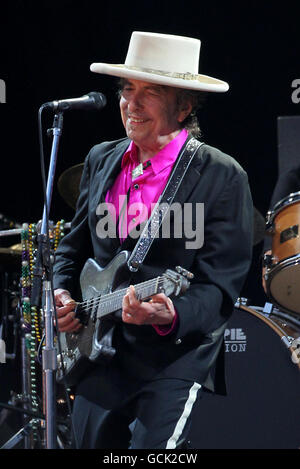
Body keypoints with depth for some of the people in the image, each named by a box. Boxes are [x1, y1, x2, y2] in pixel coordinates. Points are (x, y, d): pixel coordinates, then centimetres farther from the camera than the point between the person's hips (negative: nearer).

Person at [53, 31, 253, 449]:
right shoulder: (101, 161, 9)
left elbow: (219, 287, -14)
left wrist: (171, 315, -32)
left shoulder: (222, 176, -10)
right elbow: (75, 245, 22)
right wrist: (63, 294, 3)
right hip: (98, 353, 6)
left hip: (174, 358, -6)